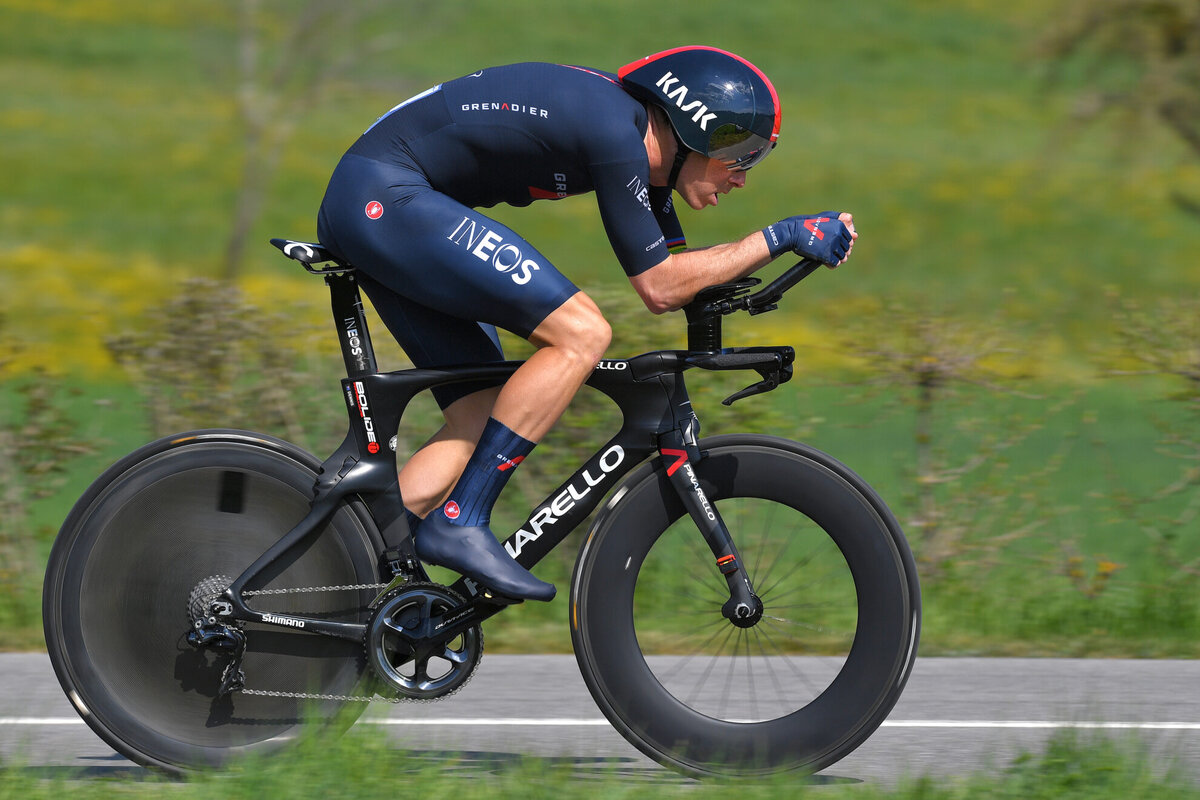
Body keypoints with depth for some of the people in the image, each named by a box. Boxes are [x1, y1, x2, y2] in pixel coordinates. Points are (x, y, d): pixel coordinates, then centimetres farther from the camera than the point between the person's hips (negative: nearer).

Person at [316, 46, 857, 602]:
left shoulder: (635, 136, 12)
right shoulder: (615, 132, -17)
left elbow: (671, 267, 21)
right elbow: (659, 288, -12)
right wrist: (777, 239, -8)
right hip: (387, 199, -10)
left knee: (481, 420, 8)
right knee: (581, 334, -14)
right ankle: (459, 525, -14)